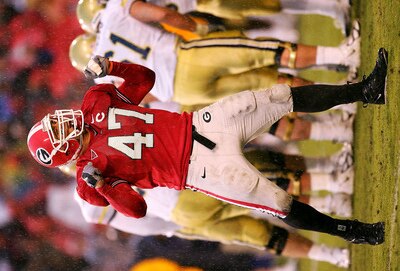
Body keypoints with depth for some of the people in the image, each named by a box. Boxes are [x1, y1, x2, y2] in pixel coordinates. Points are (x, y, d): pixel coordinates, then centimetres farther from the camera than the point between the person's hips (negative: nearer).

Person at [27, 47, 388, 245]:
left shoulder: (96, 105, 6)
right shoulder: (90, 177, -8)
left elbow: (146, 78, 13)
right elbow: (137, 209, -13)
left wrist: (110, 67, -5)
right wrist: (101, 185, -29)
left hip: (195, 126, 6)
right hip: (200, 169, -6)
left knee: (284, 96, -2)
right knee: (279, 203, -16)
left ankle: (364, 92, 10)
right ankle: (347, 230, 3)